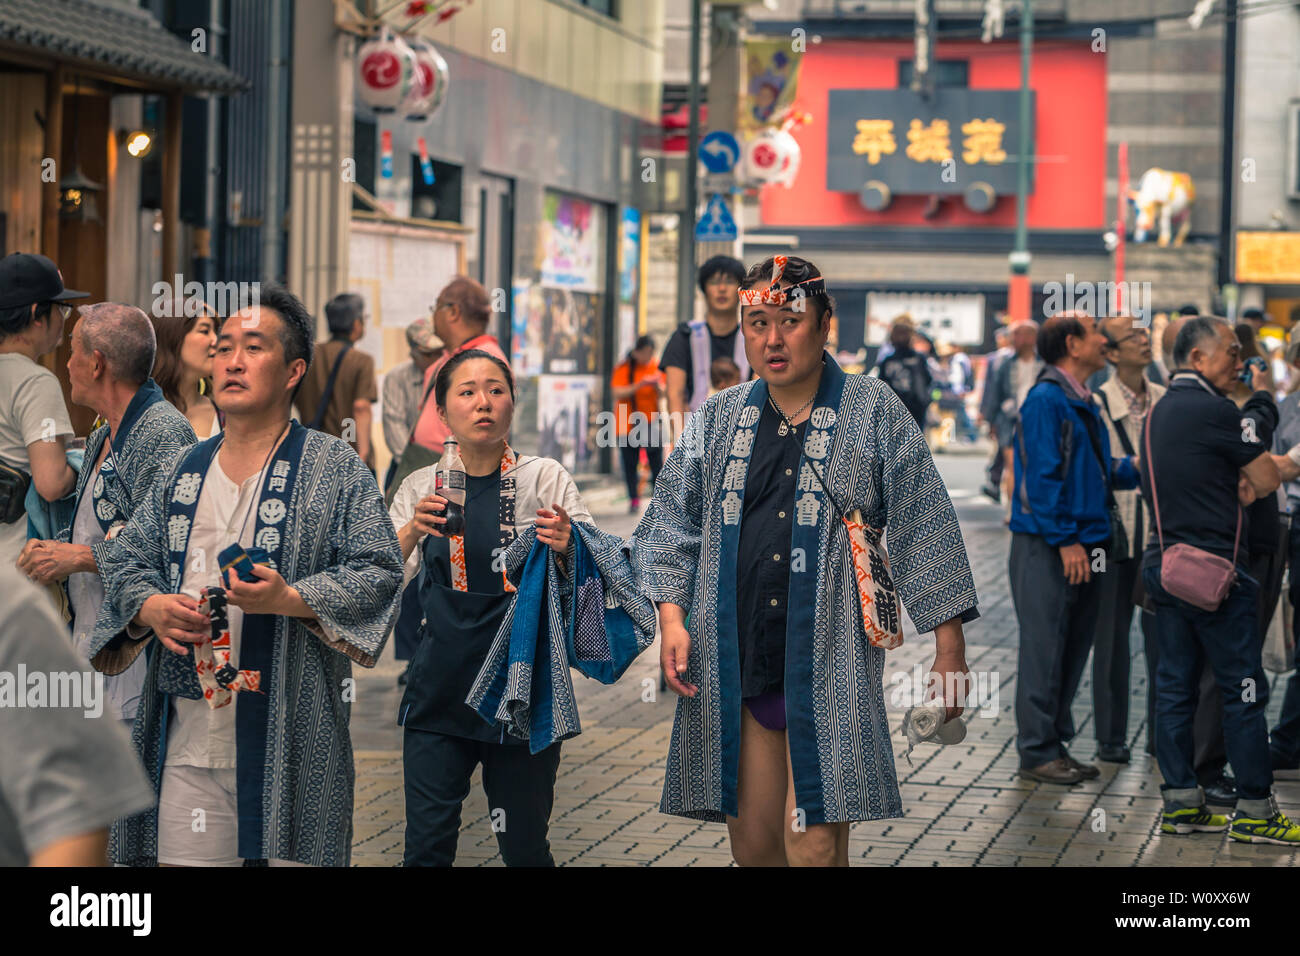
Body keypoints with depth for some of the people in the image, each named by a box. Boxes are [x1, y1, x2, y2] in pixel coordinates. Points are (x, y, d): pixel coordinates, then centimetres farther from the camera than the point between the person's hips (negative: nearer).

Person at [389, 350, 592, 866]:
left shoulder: (545, 479, -1)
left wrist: (568, 549, -29)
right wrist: (412, 532, -21)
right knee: (426, 845, -3)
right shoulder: (421, 488, 7)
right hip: (441, 687, 2)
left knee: (523, 845, 3)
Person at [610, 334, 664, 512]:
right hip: (628, 422, -2)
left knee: (657, 462, -4)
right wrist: (639, 386, -23)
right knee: (631, 462, 0)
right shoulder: (623, 368, -3)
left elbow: (663, 394, 6)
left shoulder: (656, 367, 6)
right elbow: (618, 394, -13)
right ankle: (634, 499, 6)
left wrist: (657, 386, -16)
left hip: (651, 422, 2)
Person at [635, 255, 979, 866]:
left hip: (829, 665, -4)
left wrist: (949, 645, -2)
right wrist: (672, 615, 0)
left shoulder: (873, 412, 3)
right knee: (751, 840, 7)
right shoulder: (718, 420, 12)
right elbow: (672, 522, 15)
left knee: (815, 848, -11)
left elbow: (924, 526, 2)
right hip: (734, 664, 4)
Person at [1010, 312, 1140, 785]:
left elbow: (1102, 469, 20)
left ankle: (1055, 743, 21)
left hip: (1083, 545, 9)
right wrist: (1065, 540, -19)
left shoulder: (1081, 402, 16)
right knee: (1045, 648, -4)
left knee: (1074, 647, 13)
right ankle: (1037, 751, 2)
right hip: (1046, 547, -9)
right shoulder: (1046, 399, -12)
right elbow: (1043, 475, -17)